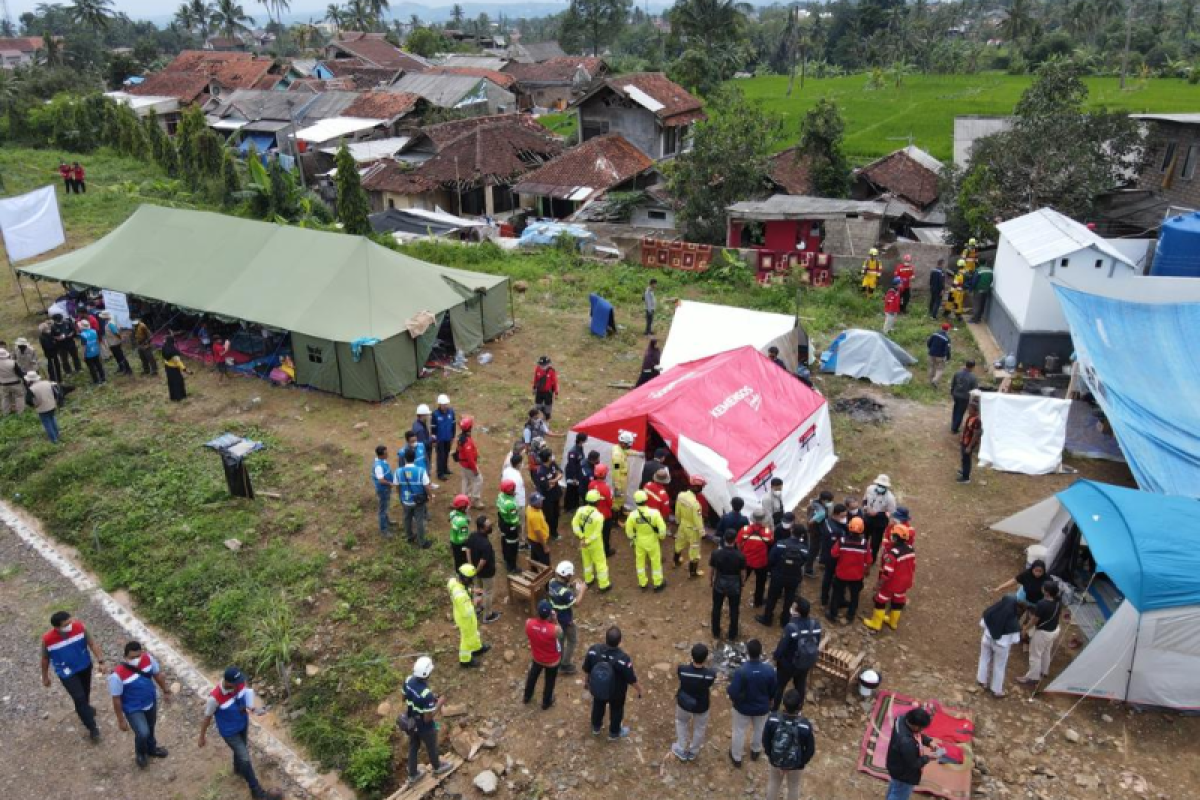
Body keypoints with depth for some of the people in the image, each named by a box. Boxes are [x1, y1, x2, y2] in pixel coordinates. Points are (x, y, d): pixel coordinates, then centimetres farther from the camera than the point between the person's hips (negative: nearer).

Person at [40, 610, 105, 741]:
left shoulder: (79, 627, -25)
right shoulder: (48, 640, -27)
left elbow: (92, 643, -13)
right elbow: (45, 659, -8)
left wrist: (100, 661, -20)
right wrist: (45, 677, 5)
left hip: (85, 666, 3)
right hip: (67, 673, -3)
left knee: (85, 692, 26)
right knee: (79, 697, -7)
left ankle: (85, 709, 59)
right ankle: (93, 728, 10)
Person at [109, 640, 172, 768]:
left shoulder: (148, 659, -20)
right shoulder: (117, 675, -33)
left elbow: (157, 675, 0)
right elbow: (116, 699, -20)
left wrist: (166, 691, 9)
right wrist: (121, 720, -12)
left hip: (151, 703, 5)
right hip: (133, 709, -5)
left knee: (150, 729, 25)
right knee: (143, 733, -16)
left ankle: (151, 749, 56)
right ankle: (140, 754, 19)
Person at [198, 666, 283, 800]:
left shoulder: (240, 683, -24)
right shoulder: (215, 698, -37)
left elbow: (247, 691, 0)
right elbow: (207, 717, -19)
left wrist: (252, 708, -14)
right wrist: (202, 737, -5)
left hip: (243, 723, 5)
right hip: (229, 731, -5)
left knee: (242, 749, 30)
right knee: (245, 759, 1)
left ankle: (238, 769, 62)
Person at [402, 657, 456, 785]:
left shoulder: (408, 681, -19)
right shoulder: (427, 694, -41)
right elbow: (428, 718, -30)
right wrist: (438, 704, -16)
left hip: (411, 723, 6)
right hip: (425, 727, -6)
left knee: (413, 748, 27)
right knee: (431, 747, 24)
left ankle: (412, 775, 47)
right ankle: (437, 768, 52)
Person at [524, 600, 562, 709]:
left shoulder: (529, 623, -30)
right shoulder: (555, 629, -38)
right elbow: (560, 634, -13)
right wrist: (554, 619, -22)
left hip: (537, 657, 3)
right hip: (552, 661, -3)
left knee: (532, 676, 33)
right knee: (550, 681, 26)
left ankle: (527, 697, 56)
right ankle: (546, 703, 49)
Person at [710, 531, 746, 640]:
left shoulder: (716, 553, -20)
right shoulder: (740, 556, -24)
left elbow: (712, 569, -7)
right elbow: (742, 572, -11)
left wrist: (710, 580, 13)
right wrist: (742, 582, 11)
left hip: (719, 583, 1)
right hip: (734, 585, -1)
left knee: (716, 608, 21)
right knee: (734, 610, 19)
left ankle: (716, 633, 36)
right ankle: (732, 635, 33)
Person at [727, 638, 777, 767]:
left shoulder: (740, 671, -34)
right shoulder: (769, 670, -24)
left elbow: (733, 693, -28)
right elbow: (774, 690, -7)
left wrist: (729, 687, -5)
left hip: (743, 707, -2)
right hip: (762, 707, 2)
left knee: (739, 731, 22)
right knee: (759, 729, 30)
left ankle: (736, 758, 41)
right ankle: (755, 751, 54)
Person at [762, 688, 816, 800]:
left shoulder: (772, 720, -28)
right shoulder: (805, 726, -32)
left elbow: (765, 741, -12)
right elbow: (810, 749, -17)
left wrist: (770, 756, 6)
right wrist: (802, 763, 1)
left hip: (775, 760, 1)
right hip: (796, 764, -1)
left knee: (774, 783, 29)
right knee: (794, 786, 27)